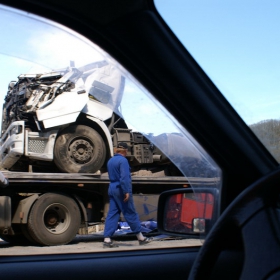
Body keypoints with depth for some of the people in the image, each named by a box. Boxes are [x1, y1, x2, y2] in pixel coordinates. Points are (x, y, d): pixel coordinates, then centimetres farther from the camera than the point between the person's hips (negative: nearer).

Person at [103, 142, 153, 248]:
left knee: (112, 214, 5)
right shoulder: (123, 160, -13)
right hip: (121, 190, -8)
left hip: (112, 189, 8)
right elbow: (124, 177, -21)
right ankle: (140, 238, 11)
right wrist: (126, 191, -22)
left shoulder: (110, 161, 14)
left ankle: (107, 240, -1)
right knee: (131, 214, 1)